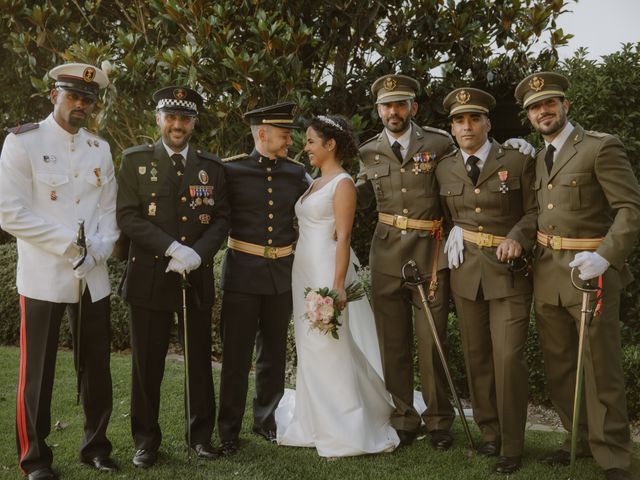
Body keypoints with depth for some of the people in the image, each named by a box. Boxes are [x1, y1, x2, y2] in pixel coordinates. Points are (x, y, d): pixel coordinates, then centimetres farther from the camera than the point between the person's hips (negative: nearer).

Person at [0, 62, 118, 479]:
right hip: (43, 276, -4)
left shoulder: (100, 148, 11)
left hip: (94, 277, 5)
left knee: (96, 368, 10)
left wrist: (97, 251, -8)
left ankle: (96, 446, 25)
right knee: (38, 372, 4)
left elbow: (109, 211, 11)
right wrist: (70, 243, -14)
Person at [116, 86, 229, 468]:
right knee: (147, 363, 5)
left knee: (200, 359, 9)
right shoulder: (135, 160, 3)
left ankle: (202, 434, 23)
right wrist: (172, 248, -16)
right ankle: (146, 438, 20)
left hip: (198, 277, 2)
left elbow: (221, 219, 5)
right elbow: (128, 216, -5)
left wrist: (198, 253, -13)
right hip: (149, 276, -1)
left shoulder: (212, 166, 9)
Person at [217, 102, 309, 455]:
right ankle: (229, 430, 16)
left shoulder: (295, 172, 5)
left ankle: (267, 419, 31)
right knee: (236, 355, 3)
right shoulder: (231, 170, -5)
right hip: (242, 271, -4)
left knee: (274, 352, 15)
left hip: (282, 272, 4)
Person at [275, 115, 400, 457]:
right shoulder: (315, 184, 16)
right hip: (304, 271, 9)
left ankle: (346, 432, 7)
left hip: (327, 270, -9)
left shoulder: (343, 184, -9)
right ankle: (319, 424, 25)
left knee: (331, 348, -4)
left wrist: (337, 286, -22)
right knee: (310, 348, 13)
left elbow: (342, 237, -15)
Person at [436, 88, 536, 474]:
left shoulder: (518, 161, -3)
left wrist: (517, 237, -18)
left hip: (509, 270, -4)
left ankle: (512, 447, 7)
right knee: (476, 357, 11)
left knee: (508, 358, -8)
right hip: (466, 270, 4)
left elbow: (534, 211, -1)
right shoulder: (444, 169, 8)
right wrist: (454, 233, 2)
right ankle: (489, 432, 27)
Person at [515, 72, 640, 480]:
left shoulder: (601, 147, -7)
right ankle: (581, 439, 28)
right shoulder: (542, 158, 16)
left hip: (590, 272, -7)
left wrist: (604, 256, -25)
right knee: (559, 366, 13)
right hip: (548, 274, 7)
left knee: (600, 369, 0)